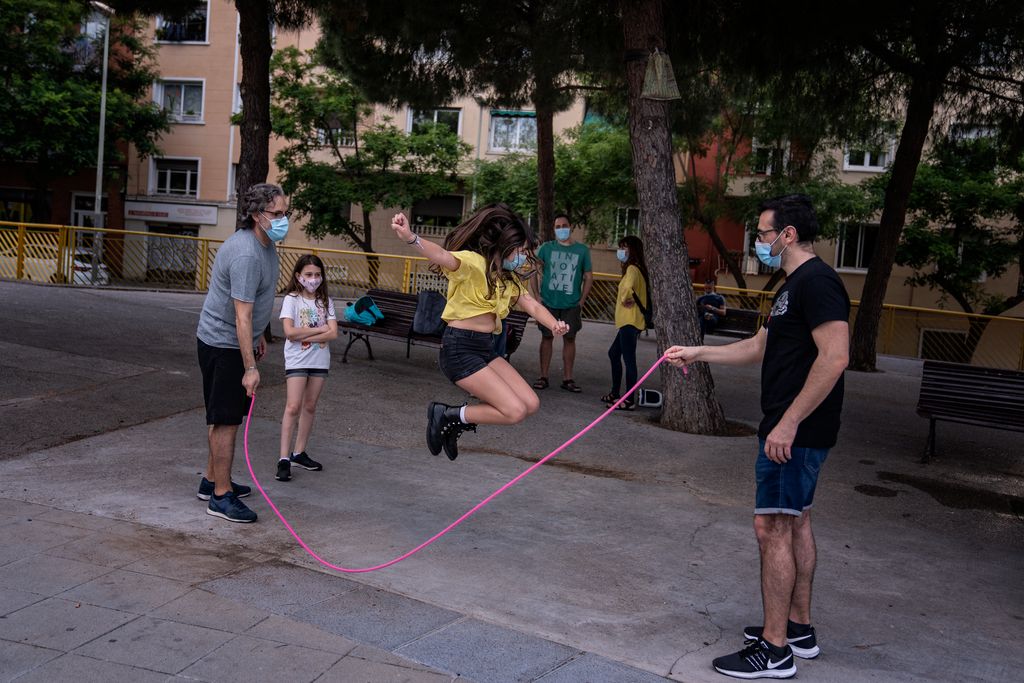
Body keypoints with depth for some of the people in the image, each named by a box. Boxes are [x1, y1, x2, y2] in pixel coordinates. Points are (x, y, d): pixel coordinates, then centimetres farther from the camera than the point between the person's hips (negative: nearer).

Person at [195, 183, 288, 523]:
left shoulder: (266, 244, 7)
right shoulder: (246, 255, -26)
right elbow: (242, 315, -28)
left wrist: (258, 336, 26)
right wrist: (250, 367, -29)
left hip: (231, 341, 10)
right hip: (223, 343, -10)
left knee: (222, 417, 18)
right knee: (227, 419, -6)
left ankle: (212, 480, 30)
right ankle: (221, 496, 1)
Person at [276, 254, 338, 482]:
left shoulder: (325, 301, 6)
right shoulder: (291, 299, -3)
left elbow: (333, 333, -5)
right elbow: (290, 332, -15)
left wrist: (304, 336, -14)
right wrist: (319, 329, -11)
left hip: (320, 361, 4)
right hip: (297, 360, -4)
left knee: (310, 407, 10)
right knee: (293, 407, -11)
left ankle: (299, 453, 21)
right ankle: (284, 459, -10)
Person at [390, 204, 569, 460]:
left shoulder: (509, 278, 16)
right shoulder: (473, 262, -12)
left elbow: (532, 305, 6)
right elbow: (444, 256, -32)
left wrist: (555, 325, -16)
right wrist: (411, 238, -54)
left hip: (486, 349, 9)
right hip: (459, 349, -9)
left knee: (530, 404, 1)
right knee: (515, 411, -14)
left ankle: (457, 422, 14)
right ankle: (447, 415, 3)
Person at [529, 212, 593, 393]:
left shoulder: (582, 250, 4)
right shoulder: (547, 247, 4)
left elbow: (588, 277, 7)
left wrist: (582, 301, -1)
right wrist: (536, 295, -4)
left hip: (571, 304, 0)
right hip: (548, 302, 0)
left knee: (569, 338, 5)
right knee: (547, 337, 4)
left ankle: (567, 378, 12)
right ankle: (543, 376, 11)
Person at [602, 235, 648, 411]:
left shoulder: (632, 268, -14)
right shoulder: (635, 268, 17)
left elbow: (627, 287, -35)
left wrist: (625, 299, -17)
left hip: (630, 322, -11)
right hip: (628, 322, 11)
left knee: (629, 359, -7)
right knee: (613, 353, 19)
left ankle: (629, 400, -4)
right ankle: (615, 393, 26)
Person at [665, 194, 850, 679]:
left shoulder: (816, 282, -16)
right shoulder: (795, 284, 17)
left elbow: (834, 357, -25)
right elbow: (759, 347, 25)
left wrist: (788, 422, -25)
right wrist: (697, 353, 23)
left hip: (795, 432, -11)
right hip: (792, 429, 11)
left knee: (772, 526, -7)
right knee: (795, 523, 16)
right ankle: (798, 628, 28)